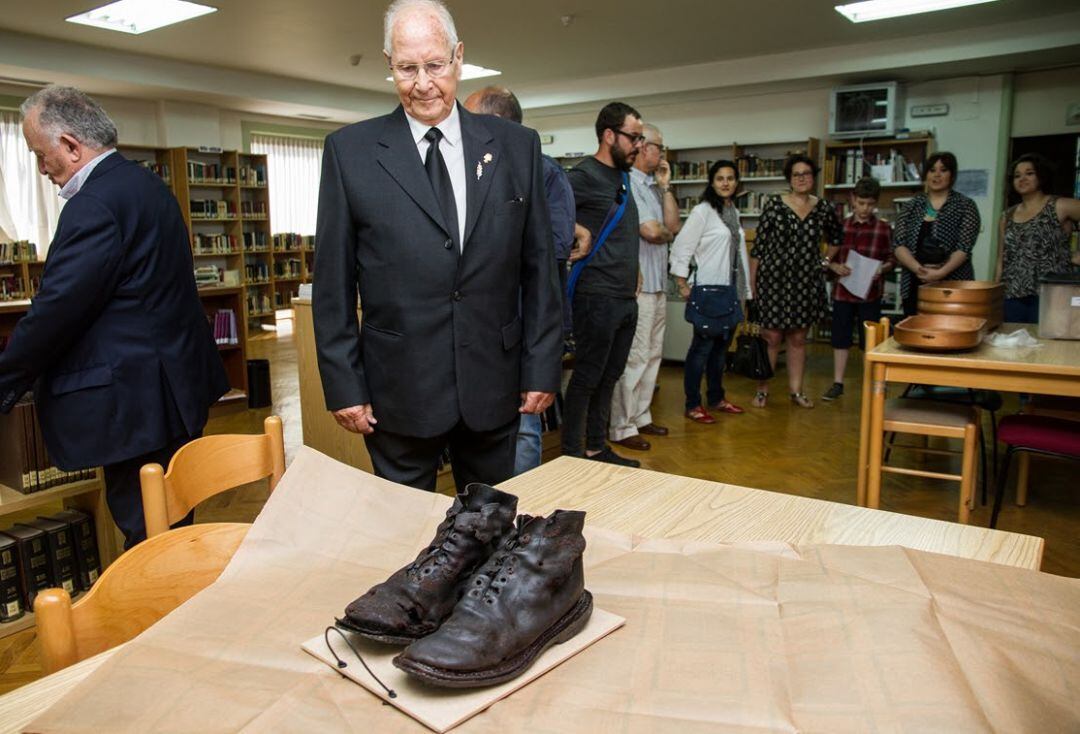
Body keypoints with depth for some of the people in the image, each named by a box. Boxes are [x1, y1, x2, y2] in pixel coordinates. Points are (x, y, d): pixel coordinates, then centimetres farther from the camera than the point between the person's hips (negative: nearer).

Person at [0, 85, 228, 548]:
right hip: (177, 383, 10)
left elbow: (55, 310, -19)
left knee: (146, 535, 0)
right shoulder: (146, 185, 15)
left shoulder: (95, 205, -17)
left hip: (137, 401, -10)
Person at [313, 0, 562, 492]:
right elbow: (333, 281, 0)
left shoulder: (516, 146, 3)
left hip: (495, 384, 2)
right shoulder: (350, 150, -1)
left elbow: (538, 268, 4)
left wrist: (542, 369, 1)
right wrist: (343, 385, -3)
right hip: (399, 390, -1)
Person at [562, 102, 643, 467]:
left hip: (627, 297, 9)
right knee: (587, 377, -1)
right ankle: (571, 454, 10)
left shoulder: (622, 177, 17)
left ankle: (597, 448, 25)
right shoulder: (585, 175, -11)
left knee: (608, 377, 14)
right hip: (598, 297, -8)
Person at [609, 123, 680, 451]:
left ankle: (641, 416, 27)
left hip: (657, 284, 10)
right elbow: (651, 231, -20)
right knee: (634, 358, -6)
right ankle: (621, 428, 3)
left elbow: (673, 226, 12)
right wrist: (666, 233, 2)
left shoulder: (653, 186, 17)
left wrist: (666, 186, 9)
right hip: (638, 284, -10)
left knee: (652, 355, 16)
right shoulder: (628, 184, -13)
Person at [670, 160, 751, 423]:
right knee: (702, 346, -4)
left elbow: (739, 252, 17)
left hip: (731, 289, 7)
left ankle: (716, 398, 25)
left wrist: (744, 294, 15)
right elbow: (680, 248, -11)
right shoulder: (702, 211, -8)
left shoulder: (734, 213, 15)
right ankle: (693, 405, 3)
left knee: (721, 346, 14)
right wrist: (683, 286, -13)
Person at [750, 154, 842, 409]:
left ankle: (796, 390, 19)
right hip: (774, 280, -3)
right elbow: (759, 245, -3)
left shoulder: (824, 208, 4)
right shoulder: (774, 204, -4)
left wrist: (830, 262, 12)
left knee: (798, 338, 10)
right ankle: (762, 389, 11)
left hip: (807, 283, 3)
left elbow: (838, 239, 21)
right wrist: (752, 280, -4)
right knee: (771, 337, -1)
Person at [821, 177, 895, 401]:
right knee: (840, 337, 7)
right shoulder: (840, 226, 4)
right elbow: (828, 257, 8)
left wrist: (883, 268, -18)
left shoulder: (884, 228, 0)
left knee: (870, 340, 6)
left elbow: (892, 259, 3)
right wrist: (834, 266, -13)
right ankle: (837, 383, 17)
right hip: (842, 291, 2)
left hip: (870, 293, -2)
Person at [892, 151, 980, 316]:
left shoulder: (965, 206, 3)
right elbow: (898, 244, 0)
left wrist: (941, 273, -22)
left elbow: (964, 247, -7)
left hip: (954, 287, -3)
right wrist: (918, 268, -16)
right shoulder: (912, 206, 10)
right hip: (914, 285, 3)